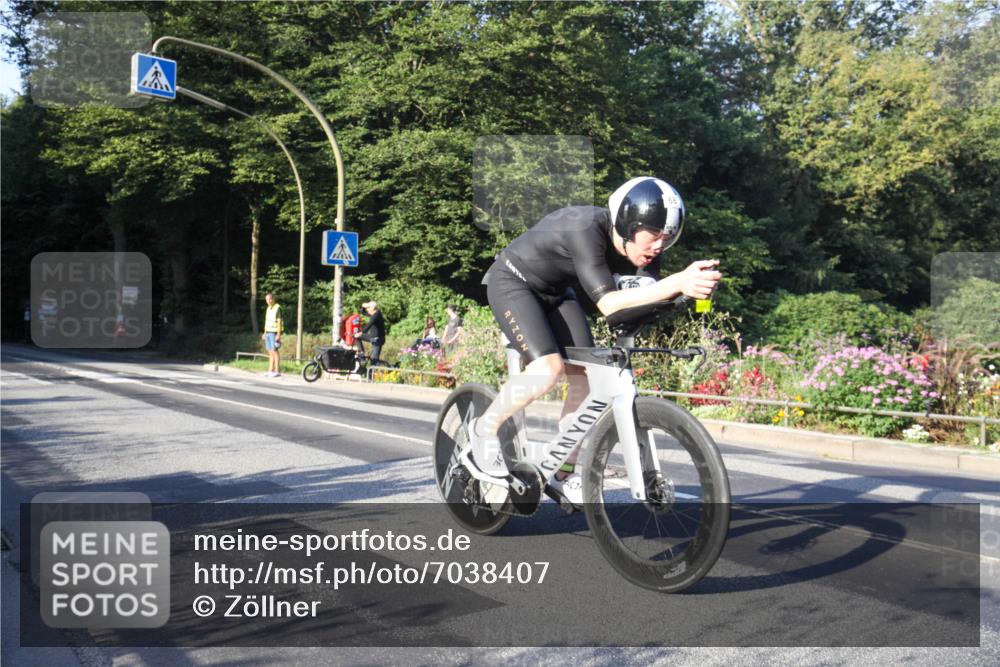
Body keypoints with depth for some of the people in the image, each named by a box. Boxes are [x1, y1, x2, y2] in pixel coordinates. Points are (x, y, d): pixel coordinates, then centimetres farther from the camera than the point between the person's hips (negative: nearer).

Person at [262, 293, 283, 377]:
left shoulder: (277, 308, -12)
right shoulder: (268, 308, 14)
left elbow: (279, 322, -15)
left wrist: (278, 335, -20)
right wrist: (265, 333, 20)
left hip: (274, 333, -8)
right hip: (268, 332, 8)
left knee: (274, 351, -7)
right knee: (270, 352, 8)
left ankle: (277, 371, -4)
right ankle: (270, 370, 10)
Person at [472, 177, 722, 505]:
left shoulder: (637, 248, -15)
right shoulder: (586, 229, -36)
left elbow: (648, 296, -25)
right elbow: (607, 303, -44)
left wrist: (686, 285, -45)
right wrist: (677, 283, -54)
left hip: (555, 290, 7)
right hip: (512, 283, -7)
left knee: (584, 376, -4)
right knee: (547, 369, -25)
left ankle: (565, 474, 11)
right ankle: (484, 429, 1)